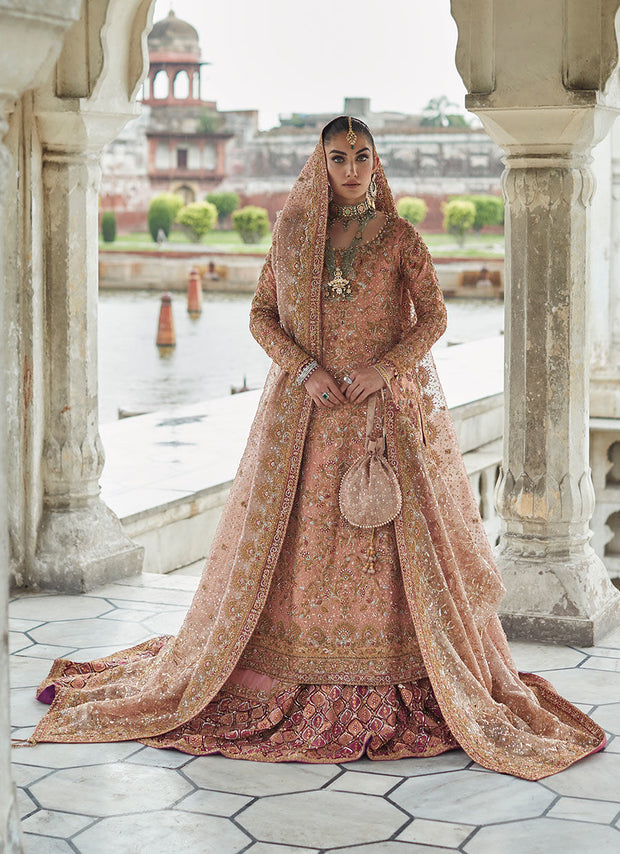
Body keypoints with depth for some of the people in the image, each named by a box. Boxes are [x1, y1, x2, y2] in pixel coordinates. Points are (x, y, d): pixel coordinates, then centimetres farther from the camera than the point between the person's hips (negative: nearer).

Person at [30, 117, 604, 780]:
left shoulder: (399, 237, 3)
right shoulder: (291, 233, 6)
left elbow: (433, 315, 1)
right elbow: (262, 314, 5)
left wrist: (386, 367, -14)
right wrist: (305, 368, -11)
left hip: (387, 408, -1)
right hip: (307, 408, 1)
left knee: (398, 539, -4)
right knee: (293, 536, 1)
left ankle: (396, 685, 5)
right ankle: (292, 676, 14)